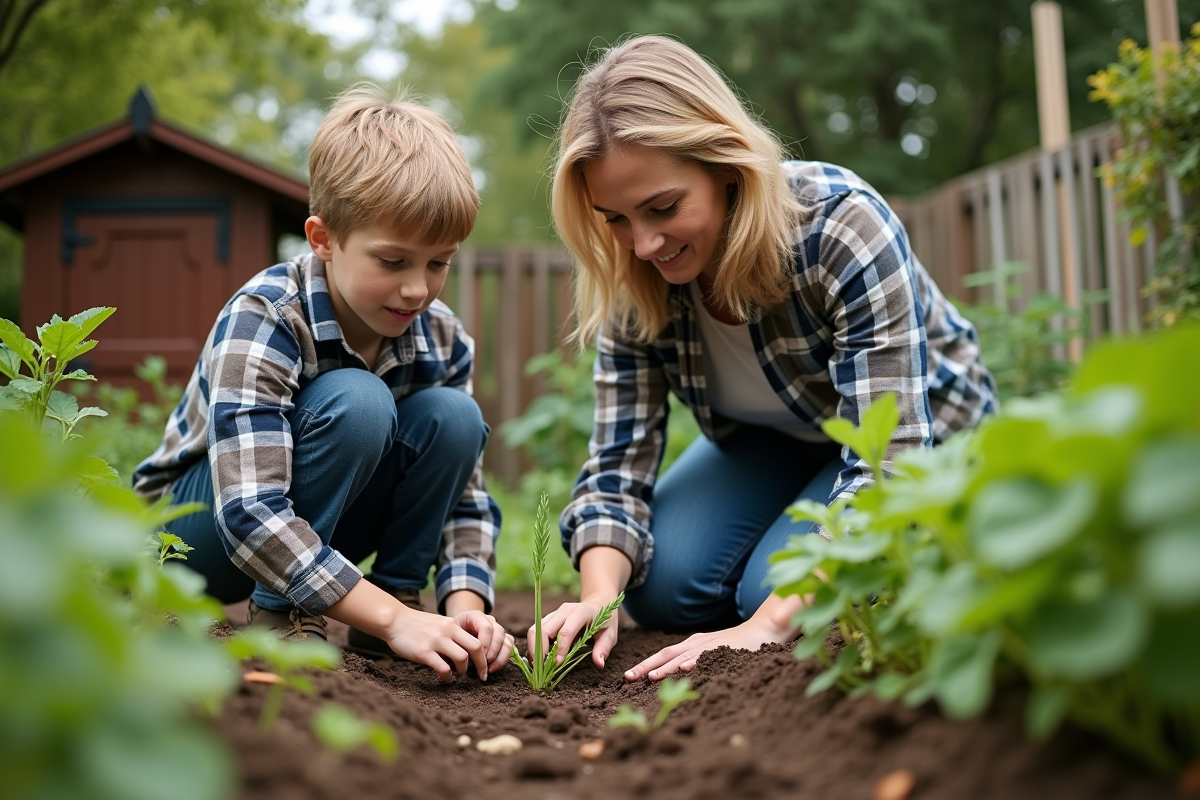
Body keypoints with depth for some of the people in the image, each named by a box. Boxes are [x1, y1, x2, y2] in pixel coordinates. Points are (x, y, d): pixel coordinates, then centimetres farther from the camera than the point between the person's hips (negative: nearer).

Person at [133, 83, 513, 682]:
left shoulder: (442, 340, -11)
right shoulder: (263, 319, -29)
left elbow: (466, 498, -8)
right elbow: (249, 512, -37)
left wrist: (465, 605, -27)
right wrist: (391, 620, -40)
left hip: (317, 534, 5)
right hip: (196, 526, -5)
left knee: (453, 417, -19)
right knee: (355, 401, -32)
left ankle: (400, 588, -6)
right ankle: (278, 616, -19)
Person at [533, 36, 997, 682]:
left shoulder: (844, 226, -35)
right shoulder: (631, 279, -20)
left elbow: (887, 463, -38)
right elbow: (619, 460, -18)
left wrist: (769, 625, -45)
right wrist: (598, 597, -37)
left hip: (924, 436, -4)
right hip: (774, 439, 5)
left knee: (776, 588, -26)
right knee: (662, 587, -15)